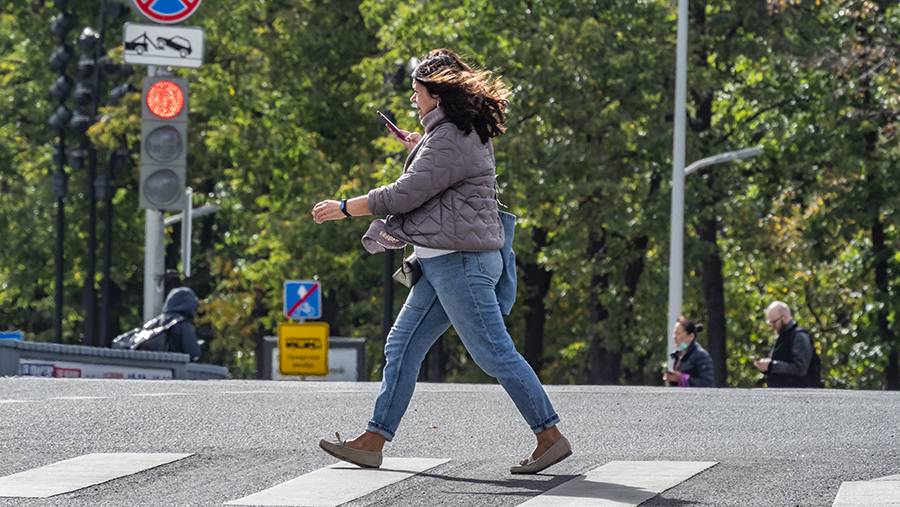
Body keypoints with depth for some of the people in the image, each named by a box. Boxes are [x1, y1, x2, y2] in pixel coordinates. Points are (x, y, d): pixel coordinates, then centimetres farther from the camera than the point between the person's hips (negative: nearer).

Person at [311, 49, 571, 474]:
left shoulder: (448, 139, -16)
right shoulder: (468, 134, 17)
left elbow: (406, 194, -16)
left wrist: (345, 208, -6)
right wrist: (420, 151, 24)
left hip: (460, 262, -11)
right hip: (447, 263, 11)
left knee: (495, 353, -7)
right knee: (401, 348, 9)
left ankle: (550, 438, -3)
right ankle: (373, 441, 10)